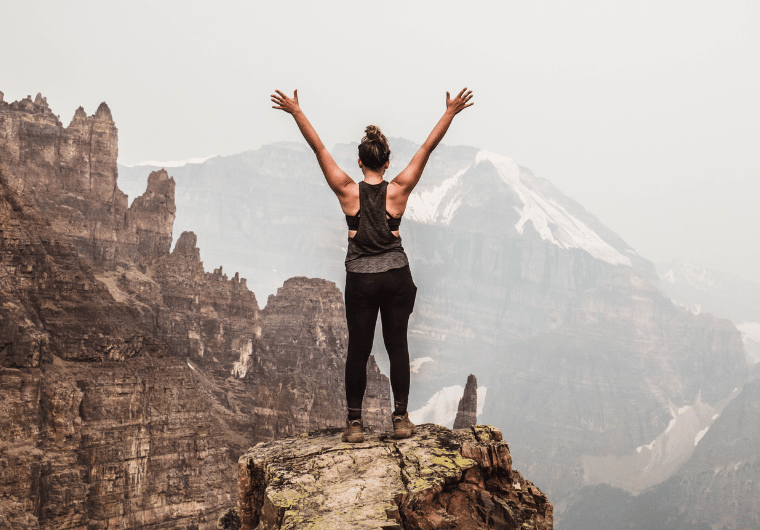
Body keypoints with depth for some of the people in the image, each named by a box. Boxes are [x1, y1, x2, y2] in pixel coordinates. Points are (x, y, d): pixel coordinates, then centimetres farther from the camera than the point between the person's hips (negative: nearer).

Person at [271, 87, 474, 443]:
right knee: (397, 347, 8)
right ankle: (401, 419, 9)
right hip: (396, 278, 0)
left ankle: (355, 423, 9)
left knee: (358, 350, 5)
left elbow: (319, 148, -1)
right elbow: (428, 148, 1)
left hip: (360, 280, 0)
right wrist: (450, 113, 7)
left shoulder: (348, 192, -6)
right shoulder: (398, 190, -4)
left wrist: (296, 112, 5)